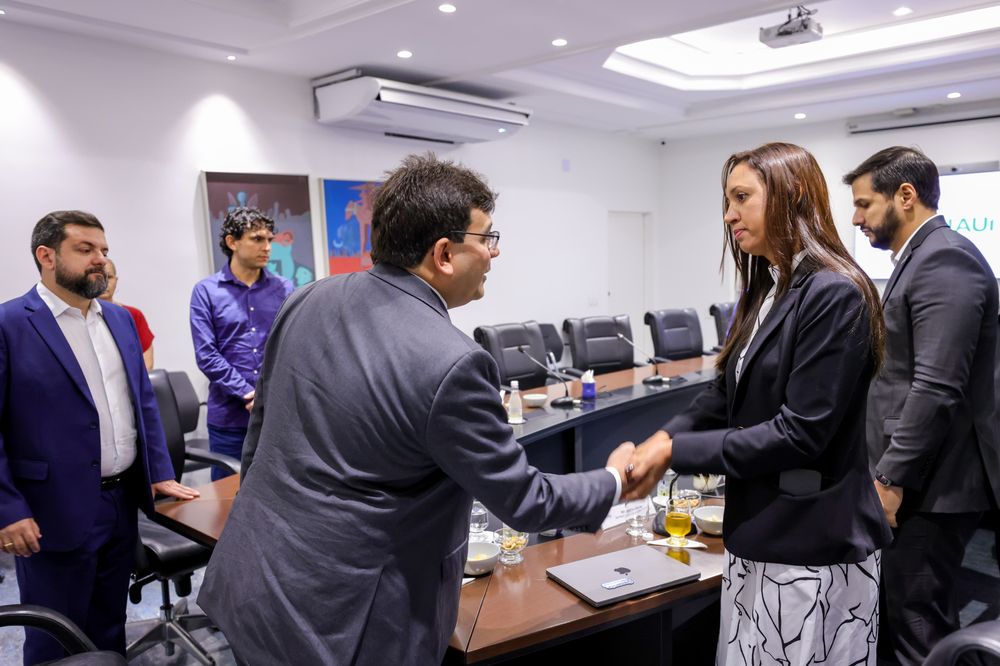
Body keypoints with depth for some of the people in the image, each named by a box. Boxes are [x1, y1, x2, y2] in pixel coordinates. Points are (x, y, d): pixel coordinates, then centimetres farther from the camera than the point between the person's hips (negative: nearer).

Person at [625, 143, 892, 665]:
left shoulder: (835, 294, -18)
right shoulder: (766, 292, 9)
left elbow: (801, 432, -21)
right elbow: (726, 395, 10)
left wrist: (676, 452, -19)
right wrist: (665, 435, -7)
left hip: (812, 551, -7)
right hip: (757, 537, 8)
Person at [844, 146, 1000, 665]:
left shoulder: (944, 259, -17)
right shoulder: (924, 257, 15)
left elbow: (936, 388, -24)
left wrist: (891, 479, -19)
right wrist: (887, 468, 21)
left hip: (929, 481, -10)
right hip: (915, 473, 10)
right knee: (902, 616, 18)